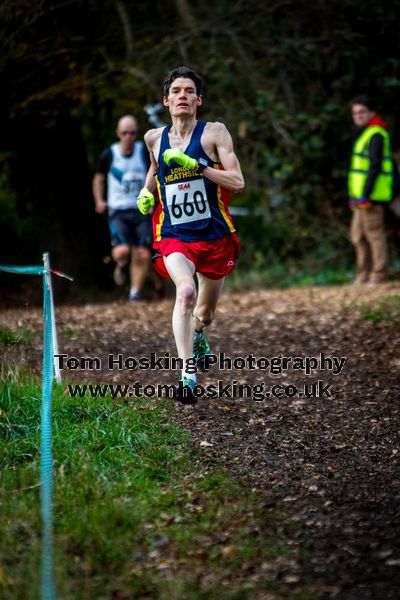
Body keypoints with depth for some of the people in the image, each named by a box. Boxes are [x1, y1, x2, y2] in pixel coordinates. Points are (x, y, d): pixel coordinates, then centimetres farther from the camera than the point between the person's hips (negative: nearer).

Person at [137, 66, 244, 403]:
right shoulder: (155, 138, 6)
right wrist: (147, 191, 10)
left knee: (206, 311, 17)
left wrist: (195, 165, -22)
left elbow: (238, 183, -13)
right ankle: (188, 376, -35)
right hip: (173, 236, 0)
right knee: (186, 291, -30)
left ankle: (197, 336, 56)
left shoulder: (214, 133, -5)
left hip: (214, 236, 0)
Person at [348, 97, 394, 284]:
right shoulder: (365, 135, 20)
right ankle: (363, 275, 18)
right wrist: (354, 195, 22)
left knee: (374, 234, -7)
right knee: (358, 235, 13)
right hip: (361, 196, 10)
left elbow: (375, 167, -20)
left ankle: (378, 276, -4)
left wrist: (365, 196, -24)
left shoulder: (376, 135, -12)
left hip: (371, 196, -10)